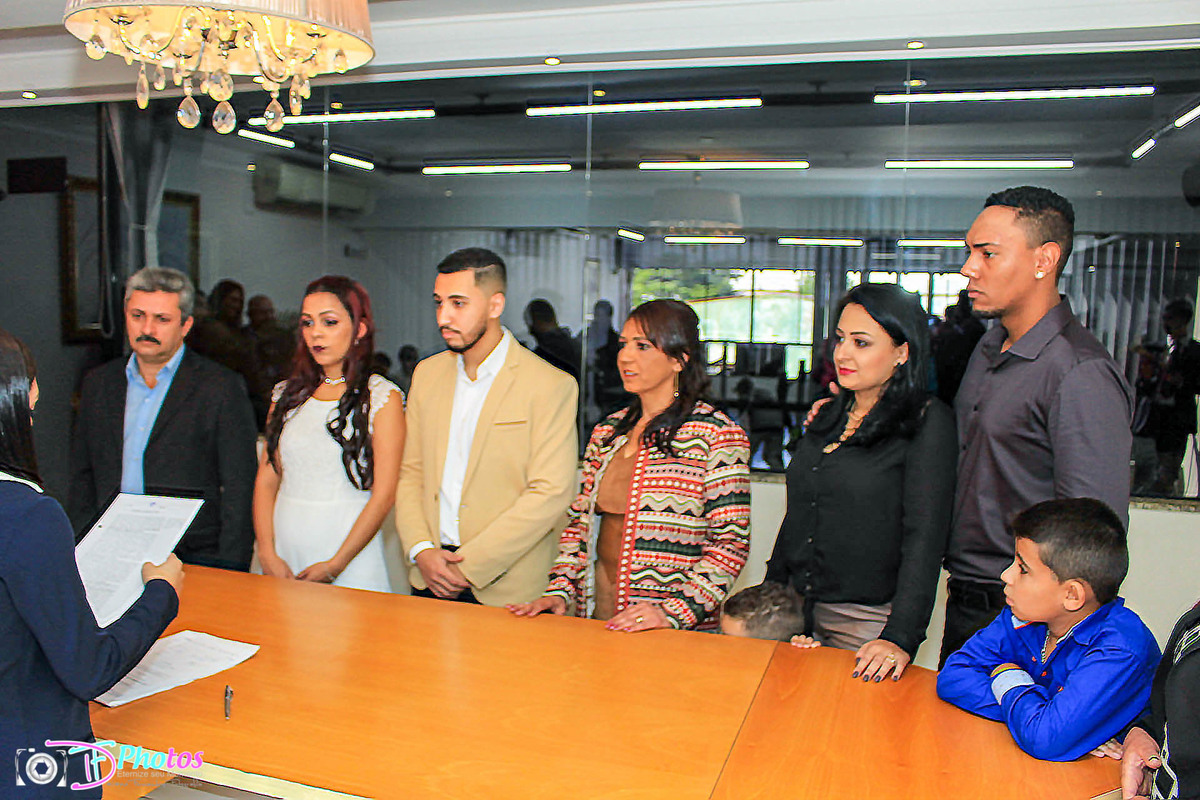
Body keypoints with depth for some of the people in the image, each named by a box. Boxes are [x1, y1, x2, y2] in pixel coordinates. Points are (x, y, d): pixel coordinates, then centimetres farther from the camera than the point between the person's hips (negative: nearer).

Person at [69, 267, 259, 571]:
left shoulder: (222, 388, -3)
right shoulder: (98, 383, 13)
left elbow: (239, 491, -5)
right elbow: (82, 476, 18)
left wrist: (227, 575, -10)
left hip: (196, 557, -4)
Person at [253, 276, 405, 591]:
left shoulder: (382, 396, -5)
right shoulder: (287, 394, 10)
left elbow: (384, 494, -10)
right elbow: (266, 479, 8)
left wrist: (336, 565, -13)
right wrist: (267, 554, -4)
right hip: (284, 555, 4)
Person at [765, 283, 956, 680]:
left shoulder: (928, 423, -9)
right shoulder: (828, 416, 10)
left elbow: (924, 539, -16)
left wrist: (901, 638, -24)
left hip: (867, 621, -5)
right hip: (797, 610, 6)